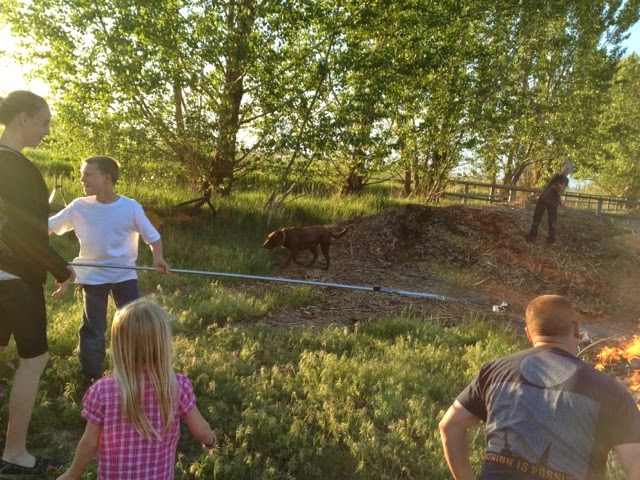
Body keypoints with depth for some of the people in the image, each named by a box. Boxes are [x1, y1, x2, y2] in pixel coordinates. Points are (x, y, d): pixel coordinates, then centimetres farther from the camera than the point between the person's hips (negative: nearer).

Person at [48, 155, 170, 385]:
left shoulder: (131, 207, -12)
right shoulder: (79, 206, -5)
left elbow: (152, 236, -9)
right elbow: (48, 226, 2)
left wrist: (158, 257, -28)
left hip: (125, 275, -1)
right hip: (92, 276, 1)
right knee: (92, 328, 11)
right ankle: (91, 378, 27)